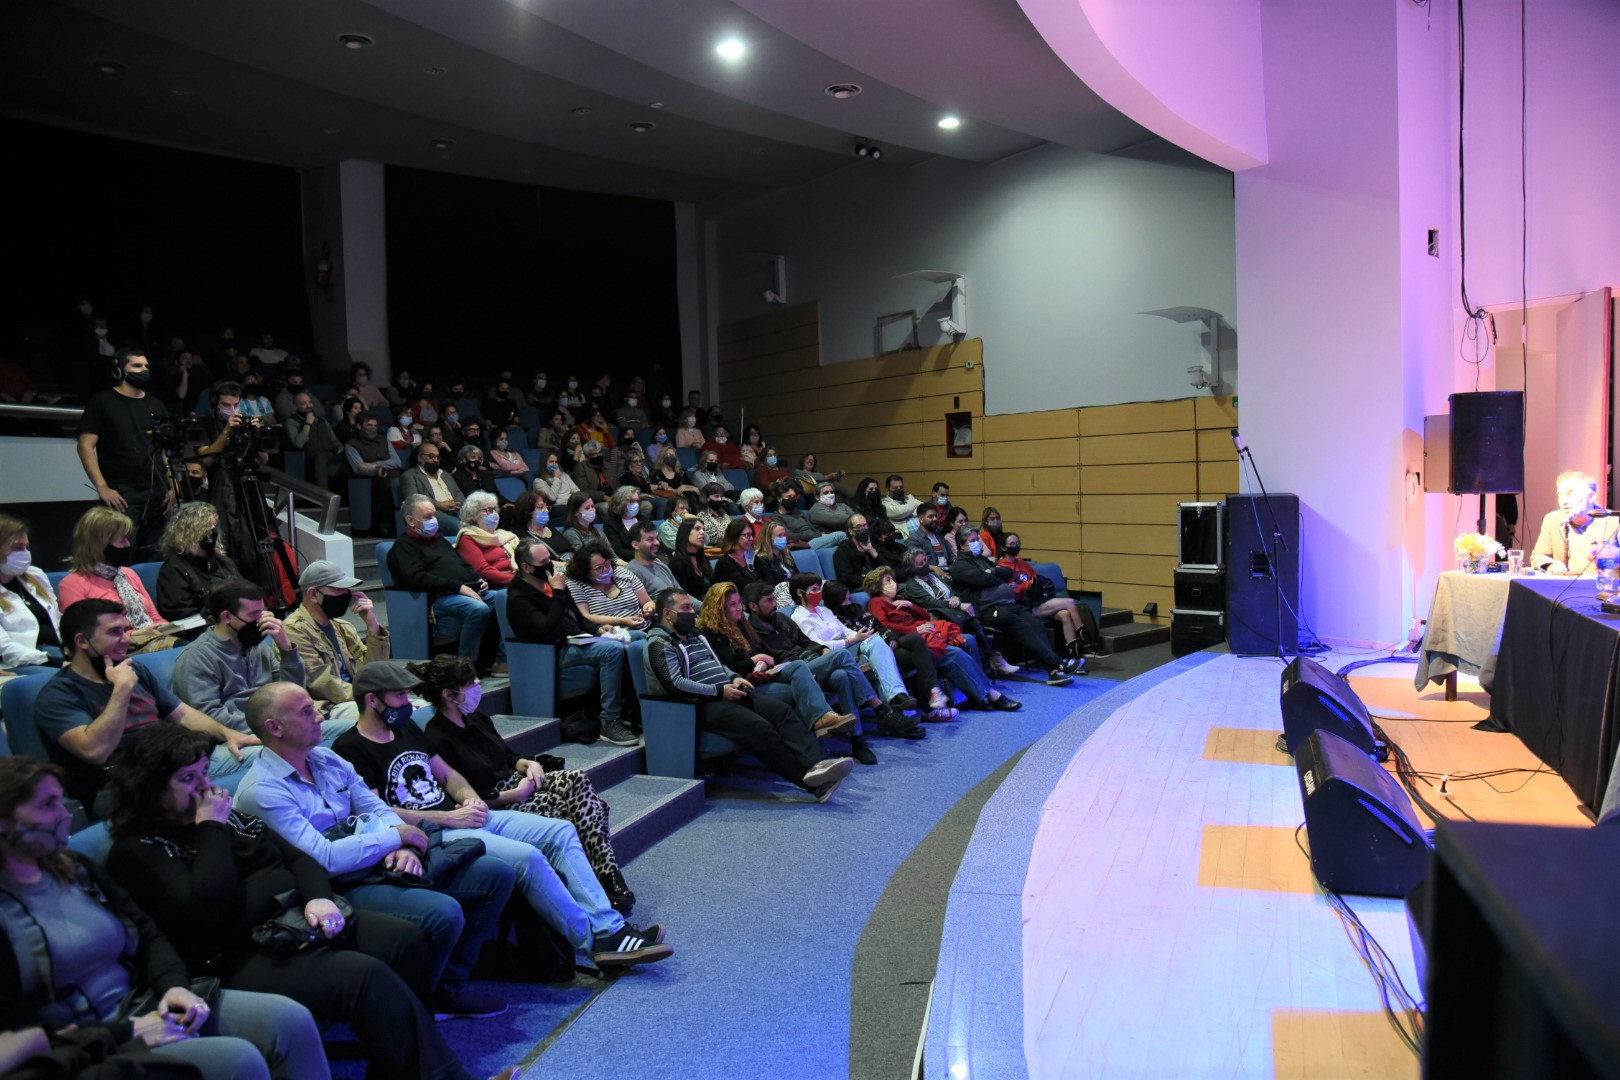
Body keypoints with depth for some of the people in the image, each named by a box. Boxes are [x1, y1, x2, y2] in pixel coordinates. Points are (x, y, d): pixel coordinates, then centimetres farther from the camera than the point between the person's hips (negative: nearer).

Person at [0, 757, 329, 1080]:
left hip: (146, 1006, 7)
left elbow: (147, 935, 15)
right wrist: (126, 1033, -18)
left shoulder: (75, 869, 11)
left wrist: (174, 984, -6)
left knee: (292, 1020, -10)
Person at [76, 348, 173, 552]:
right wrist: (102, 487, -13)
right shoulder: (103, 402, 3)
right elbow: (85, 446, -4)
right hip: (121, 494, -5)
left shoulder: (156, 406, 17)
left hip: (158, 493, 5)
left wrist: (173, 487, 6)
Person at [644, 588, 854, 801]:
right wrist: (719, 691, -15)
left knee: (783, 711, -15)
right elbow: (674, 685, -15)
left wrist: (733, 678, 10)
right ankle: (813, 783, -30)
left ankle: (816, 764, -33)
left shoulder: (694, 635, 25)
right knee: (759, 727, -29)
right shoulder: (660, 644, -3)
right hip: (702, 704, -9)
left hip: (727, 692, 9)